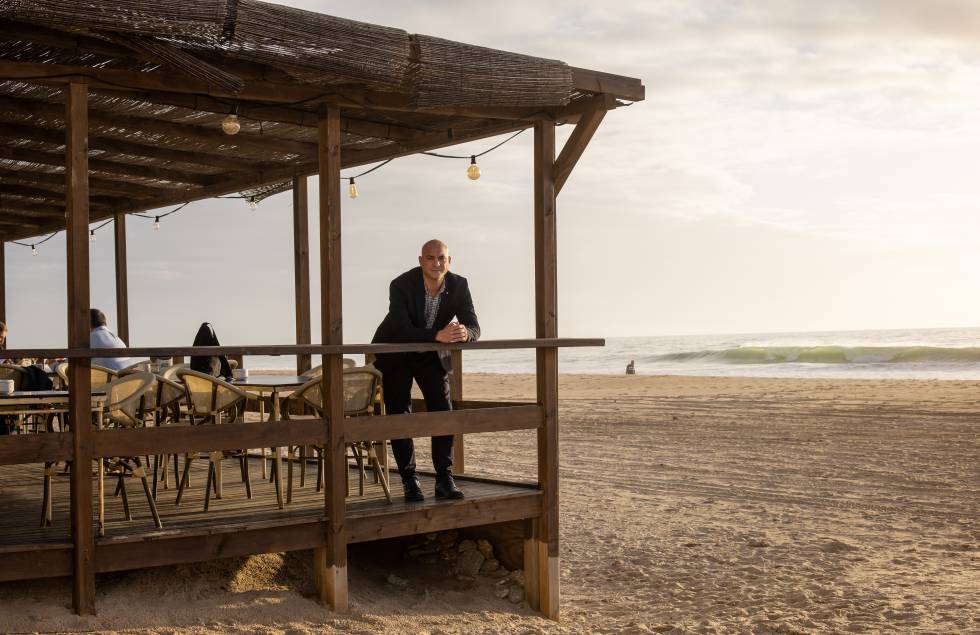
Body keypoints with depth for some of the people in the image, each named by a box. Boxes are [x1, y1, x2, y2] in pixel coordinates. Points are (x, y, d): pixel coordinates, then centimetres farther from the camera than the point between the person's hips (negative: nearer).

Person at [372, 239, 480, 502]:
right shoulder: (401, 285, -28)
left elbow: (474, 327, -17)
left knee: (444, 412, -4)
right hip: (395, 352, -3)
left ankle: (444, 479, 3)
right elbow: (402, 331, -36)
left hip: (432, 354, 3)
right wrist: (438, 335, -50)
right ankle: (409, 480, 5)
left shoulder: (459, 286, -17)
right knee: (399, 415, -3)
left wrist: (464, 333, -42)